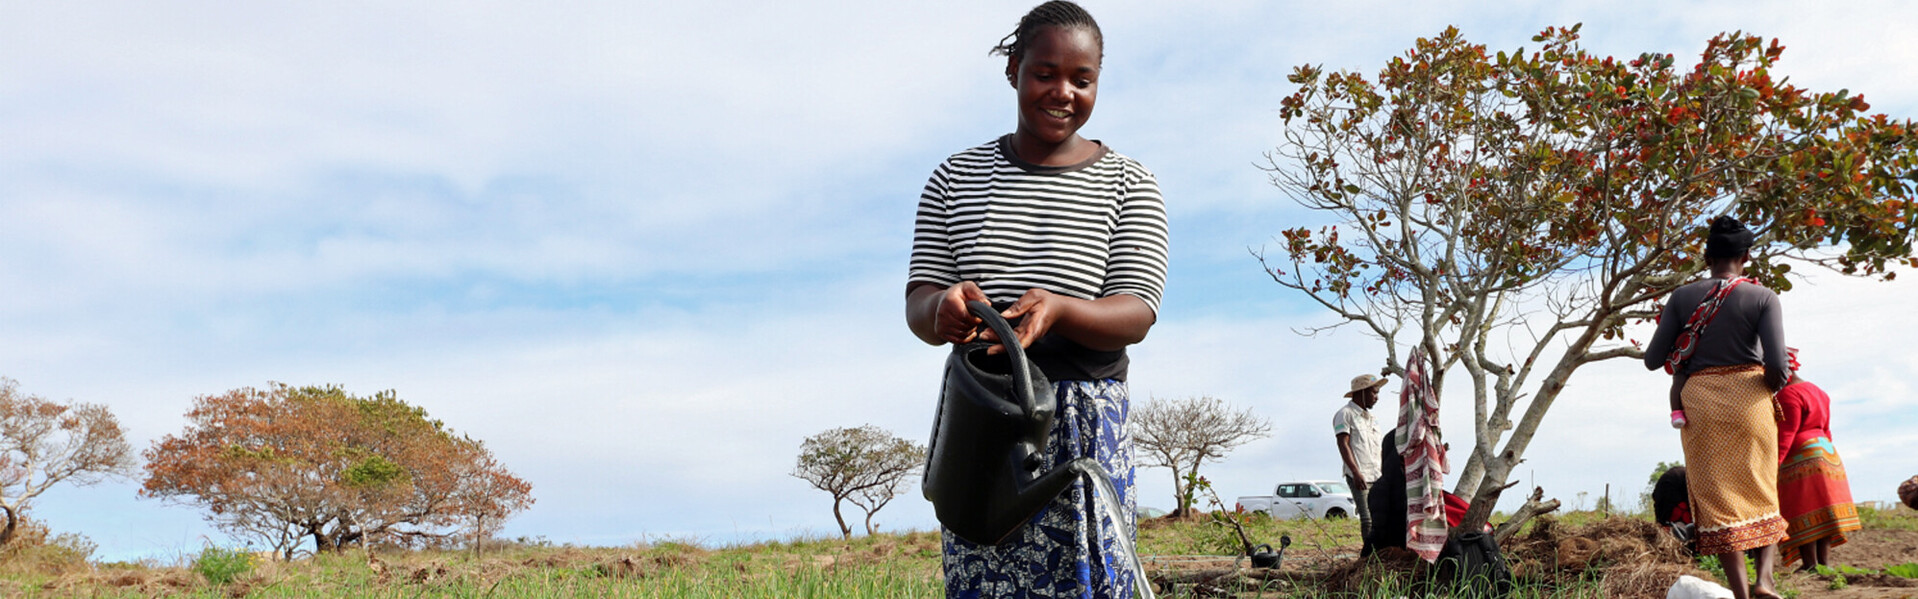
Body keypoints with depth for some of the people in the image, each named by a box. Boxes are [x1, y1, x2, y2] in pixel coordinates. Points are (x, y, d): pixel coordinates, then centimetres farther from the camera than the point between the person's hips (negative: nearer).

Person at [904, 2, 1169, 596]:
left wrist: (1056, 309, -25)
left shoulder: (1128, 183, 6)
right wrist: (944, 306, -20)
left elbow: (1136, 314, -4)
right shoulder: (956, 177, 11)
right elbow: (917, 306, 5)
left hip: (1086, 422, -1)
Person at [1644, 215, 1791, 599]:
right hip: (1748, 396, 0)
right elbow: (1776, 364, -13)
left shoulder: (1682, 298, -1)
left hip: (1699, 400, 0)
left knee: (1716, 498, 4)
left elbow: (1653, 360, -2)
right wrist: (1776, 380, 8)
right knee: (1762, 492, 17)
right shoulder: (1763, 297, -4)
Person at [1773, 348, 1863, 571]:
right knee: (1820, 511, 10)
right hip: (1826, 452, 10)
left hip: (1802, 458, -10)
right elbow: (1825, 430, 24)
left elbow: (1784, 437, -19)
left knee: (1803, 513, -7)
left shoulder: (1788, 394, -13)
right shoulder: (1817, 391, 18)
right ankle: (1824, 561, 10)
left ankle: (1810, 563, -8)